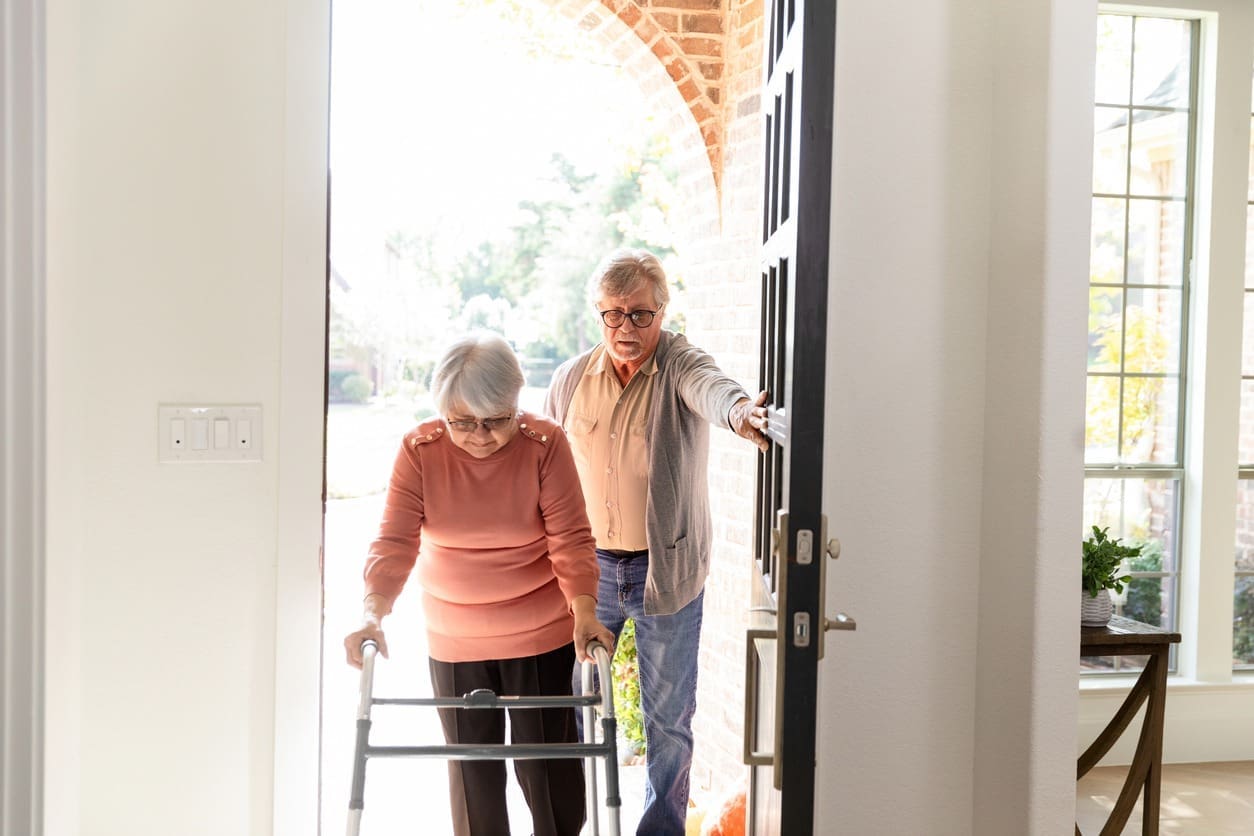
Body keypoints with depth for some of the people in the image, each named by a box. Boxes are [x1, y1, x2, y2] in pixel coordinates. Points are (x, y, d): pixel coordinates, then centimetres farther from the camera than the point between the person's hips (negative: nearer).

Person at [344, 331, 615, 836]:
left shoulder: (545, 444, -14)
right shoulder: (419, 450, -9)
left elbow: (570, 538, -16)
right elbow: (395, 541, -14)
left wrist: (584, 614, -30)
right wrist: (374, 613, -29)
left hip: (542, 638, -2)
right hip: (453, 643, 2)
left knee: (547, 763, 6)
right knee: (470, 769, 12)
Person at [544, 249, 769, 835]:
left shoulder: (679, 364, -10)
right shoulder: (570, 379, 2)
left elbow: (710, 387, -35)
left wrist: (739, 411, -59)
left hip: (665, 570, -3)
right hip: (588, 566, 3)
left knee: (669, 716, 7)